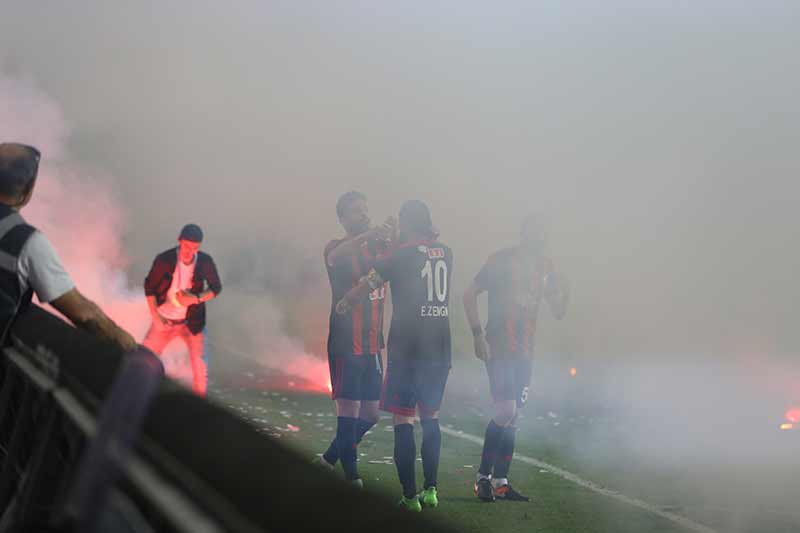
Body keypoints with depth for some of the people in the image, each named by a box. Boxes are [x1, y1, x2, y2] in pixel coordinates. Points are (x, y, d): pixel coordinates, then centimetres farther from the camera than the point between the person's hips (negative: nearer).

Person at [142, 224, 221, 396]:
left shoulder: (205, 262, -15)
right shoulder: (164, 260, -17)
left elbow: (216, 288, -1)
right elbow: (149, 286, -4)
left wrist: (196, 299, -19)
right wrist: (155, 316, -12)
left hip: (192, 322, 0)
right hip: (164, 322, 0)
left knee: (200, 366, -10)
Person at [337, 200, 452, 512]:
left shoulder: (401, 253, -5)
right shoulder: (445, 253, 7)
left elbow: (366, 286, 5)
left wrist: (344, 305, 22)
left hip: (406, 348, -5)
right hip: (440, 347, 5)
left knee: (403, 419, 0)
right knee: (430, 416, 16)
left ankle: (410, 496, -4)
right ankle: (431, 489, 13)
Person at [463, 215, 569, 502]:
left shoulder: (545, 266, 10)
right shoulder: (502, 260, -7)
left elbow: (558, 312, 13)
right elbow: (469, 295, -6)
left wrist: (564, 293, -9)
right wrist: (478, 335, -13)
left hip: (525, 352, 7)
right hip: (498, 348, -6)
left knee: (512, 415, 8)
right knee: (505, 411, -14)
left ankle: (500, 481, 14)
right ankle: (483, 476, -1)